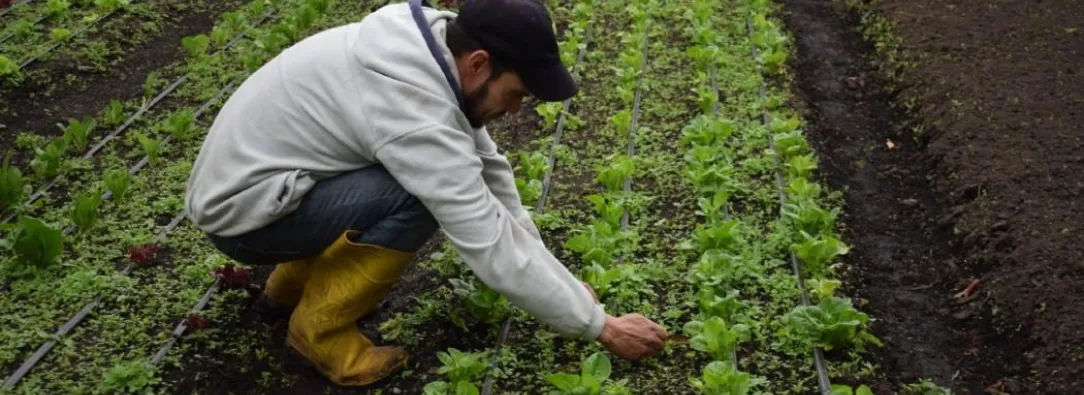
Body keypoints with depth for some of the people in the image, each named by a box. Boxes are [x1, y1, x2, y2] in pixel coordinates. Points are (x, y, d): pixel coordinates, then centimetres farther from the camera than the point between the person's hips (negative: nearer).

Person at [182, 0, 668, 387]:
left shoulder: (434, 44, -4)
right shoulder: (415, 109, -31)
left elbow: (487, 169, 3)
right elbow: (493, 250, -29)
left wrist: (559, 281, 1)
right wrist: (601, 327, -19)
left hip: (251, 169, 9)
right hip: (240, 208, -9)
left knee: (441, 178, 7)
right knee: (420, 198, -26)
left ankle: (297, 278, 16)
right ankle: (320, 326, -5)